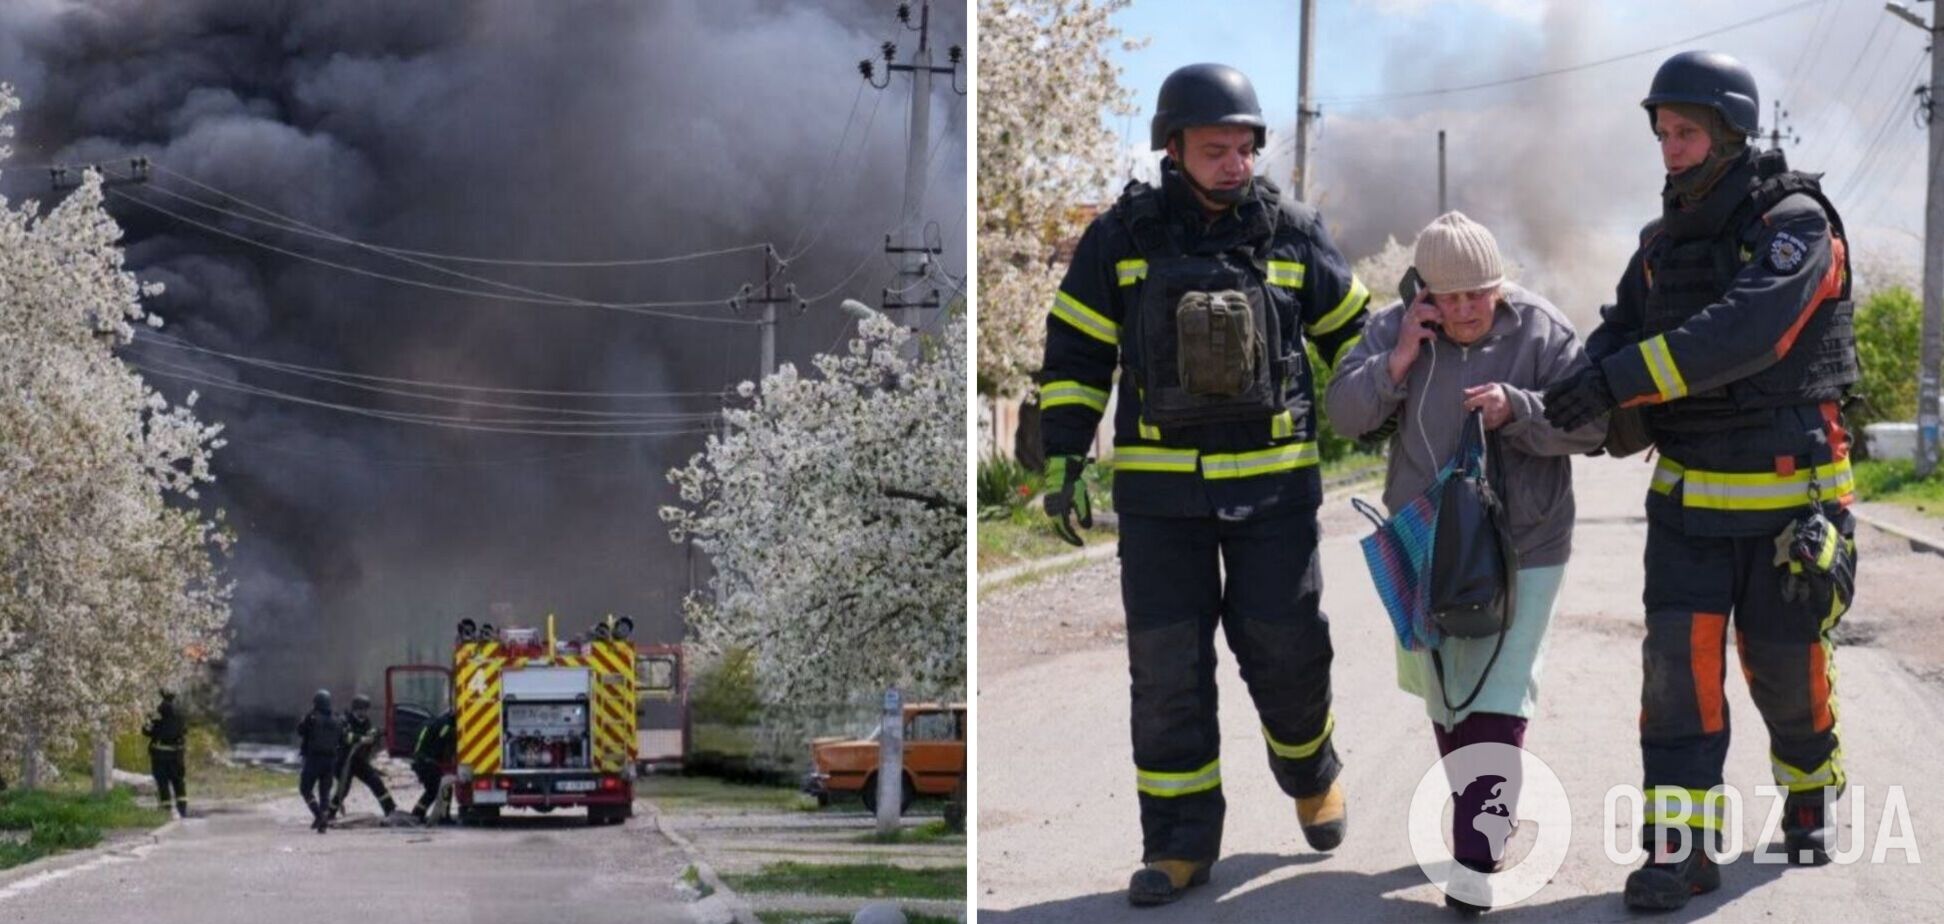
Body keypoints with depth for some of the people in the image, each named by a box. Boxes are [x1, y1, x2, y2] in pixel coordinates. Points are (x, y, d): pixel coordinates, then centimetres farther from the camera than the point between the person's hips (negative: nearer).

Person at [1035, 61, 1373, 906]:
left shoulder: (1293, 234, 2)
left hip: (1274, 485, 0)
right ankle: (1179, 844, 8)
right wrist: (1062, 462, -1)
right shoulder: (1123, 236, 0)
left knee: (1284, 648, 2)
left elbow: (1352, 338, 13)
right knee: (1167, 663, 0)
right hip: (1159, 487, 0)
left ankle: (1311, 773, 34)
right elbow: (1075, 353, 4)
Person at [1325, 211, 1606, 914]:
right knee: (1445, 697, 15)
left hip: (1523, 551, -4)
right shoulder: (1393, 329, -2)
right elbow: (1344, 414, -4)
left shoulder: (1542, 331, -10)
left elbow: (1591, 424, -12)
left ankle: (1476, 856, -8)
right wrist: (1396, 364, -19)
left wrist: (1519, 408, -28)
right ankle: (1482, 821, 34)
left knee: (1497, 700, -9)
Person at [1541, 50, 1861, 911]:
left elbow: (1748, 329, -29)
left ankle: (1809, 793, 34)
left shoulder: (1795, 223, -14)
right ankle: (1681, 843, -6)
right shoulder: (1664, 241, 7)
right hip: (1689, 495, 4)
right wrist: (1571, 394, -20)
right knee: (1679, 661, -7)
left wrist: (1623, 379, -36)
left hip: (1788, 497, -4)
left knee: (1784, 663, 7)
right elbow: (1620, 335, 4)